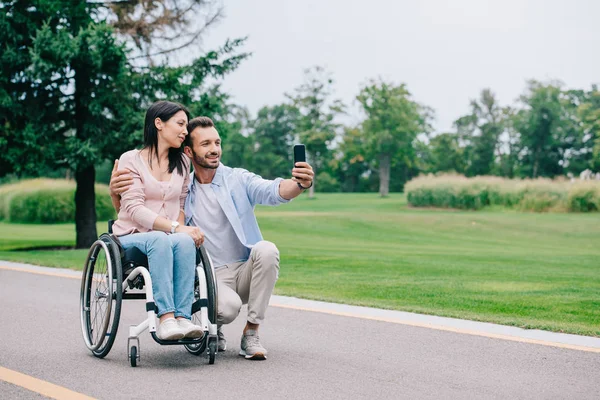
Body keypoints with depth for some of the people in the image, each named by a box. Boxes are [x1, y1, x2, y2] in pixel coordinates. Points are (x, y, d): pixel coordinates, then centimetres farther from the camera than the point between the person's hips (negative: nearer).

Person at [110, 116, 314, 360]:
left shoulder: (238, 180, 2)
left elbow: (272, 191, -18)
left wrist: (299, 184, -40)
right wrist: (116, 193, -14)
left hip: (246, 271, 1)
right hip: (211, 276, -1)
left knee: (266, 250, -32)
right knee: (228, 306, -34)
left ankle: (251, 334, -17)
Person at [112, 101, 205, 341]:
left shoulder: (182, 162, 14)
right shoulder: (131, 160, -2)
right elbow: (134, 209, -12)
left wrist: (182, 226, -3)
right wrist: (176, 228, -23)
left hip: (167, 238, 3)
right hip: (133, 236, -3)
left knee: (185, 241, -33)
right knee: (160, 240, -38)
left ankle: (182, 317, -41)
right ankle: (165, 318, -45)